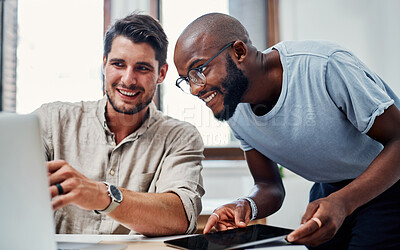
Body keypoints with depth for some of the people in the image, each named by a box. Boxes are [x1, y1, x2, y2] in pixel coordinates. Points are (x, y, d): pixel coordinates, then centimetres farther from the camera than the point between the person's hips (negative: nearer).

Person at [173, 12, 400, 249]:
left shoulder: (325, 66, -30)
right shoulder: (234, 110, -9)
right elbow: (269, 186, -1)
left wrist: (342, 202, -39)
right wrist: (247, 206, -25)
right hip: (330, 188, 5)